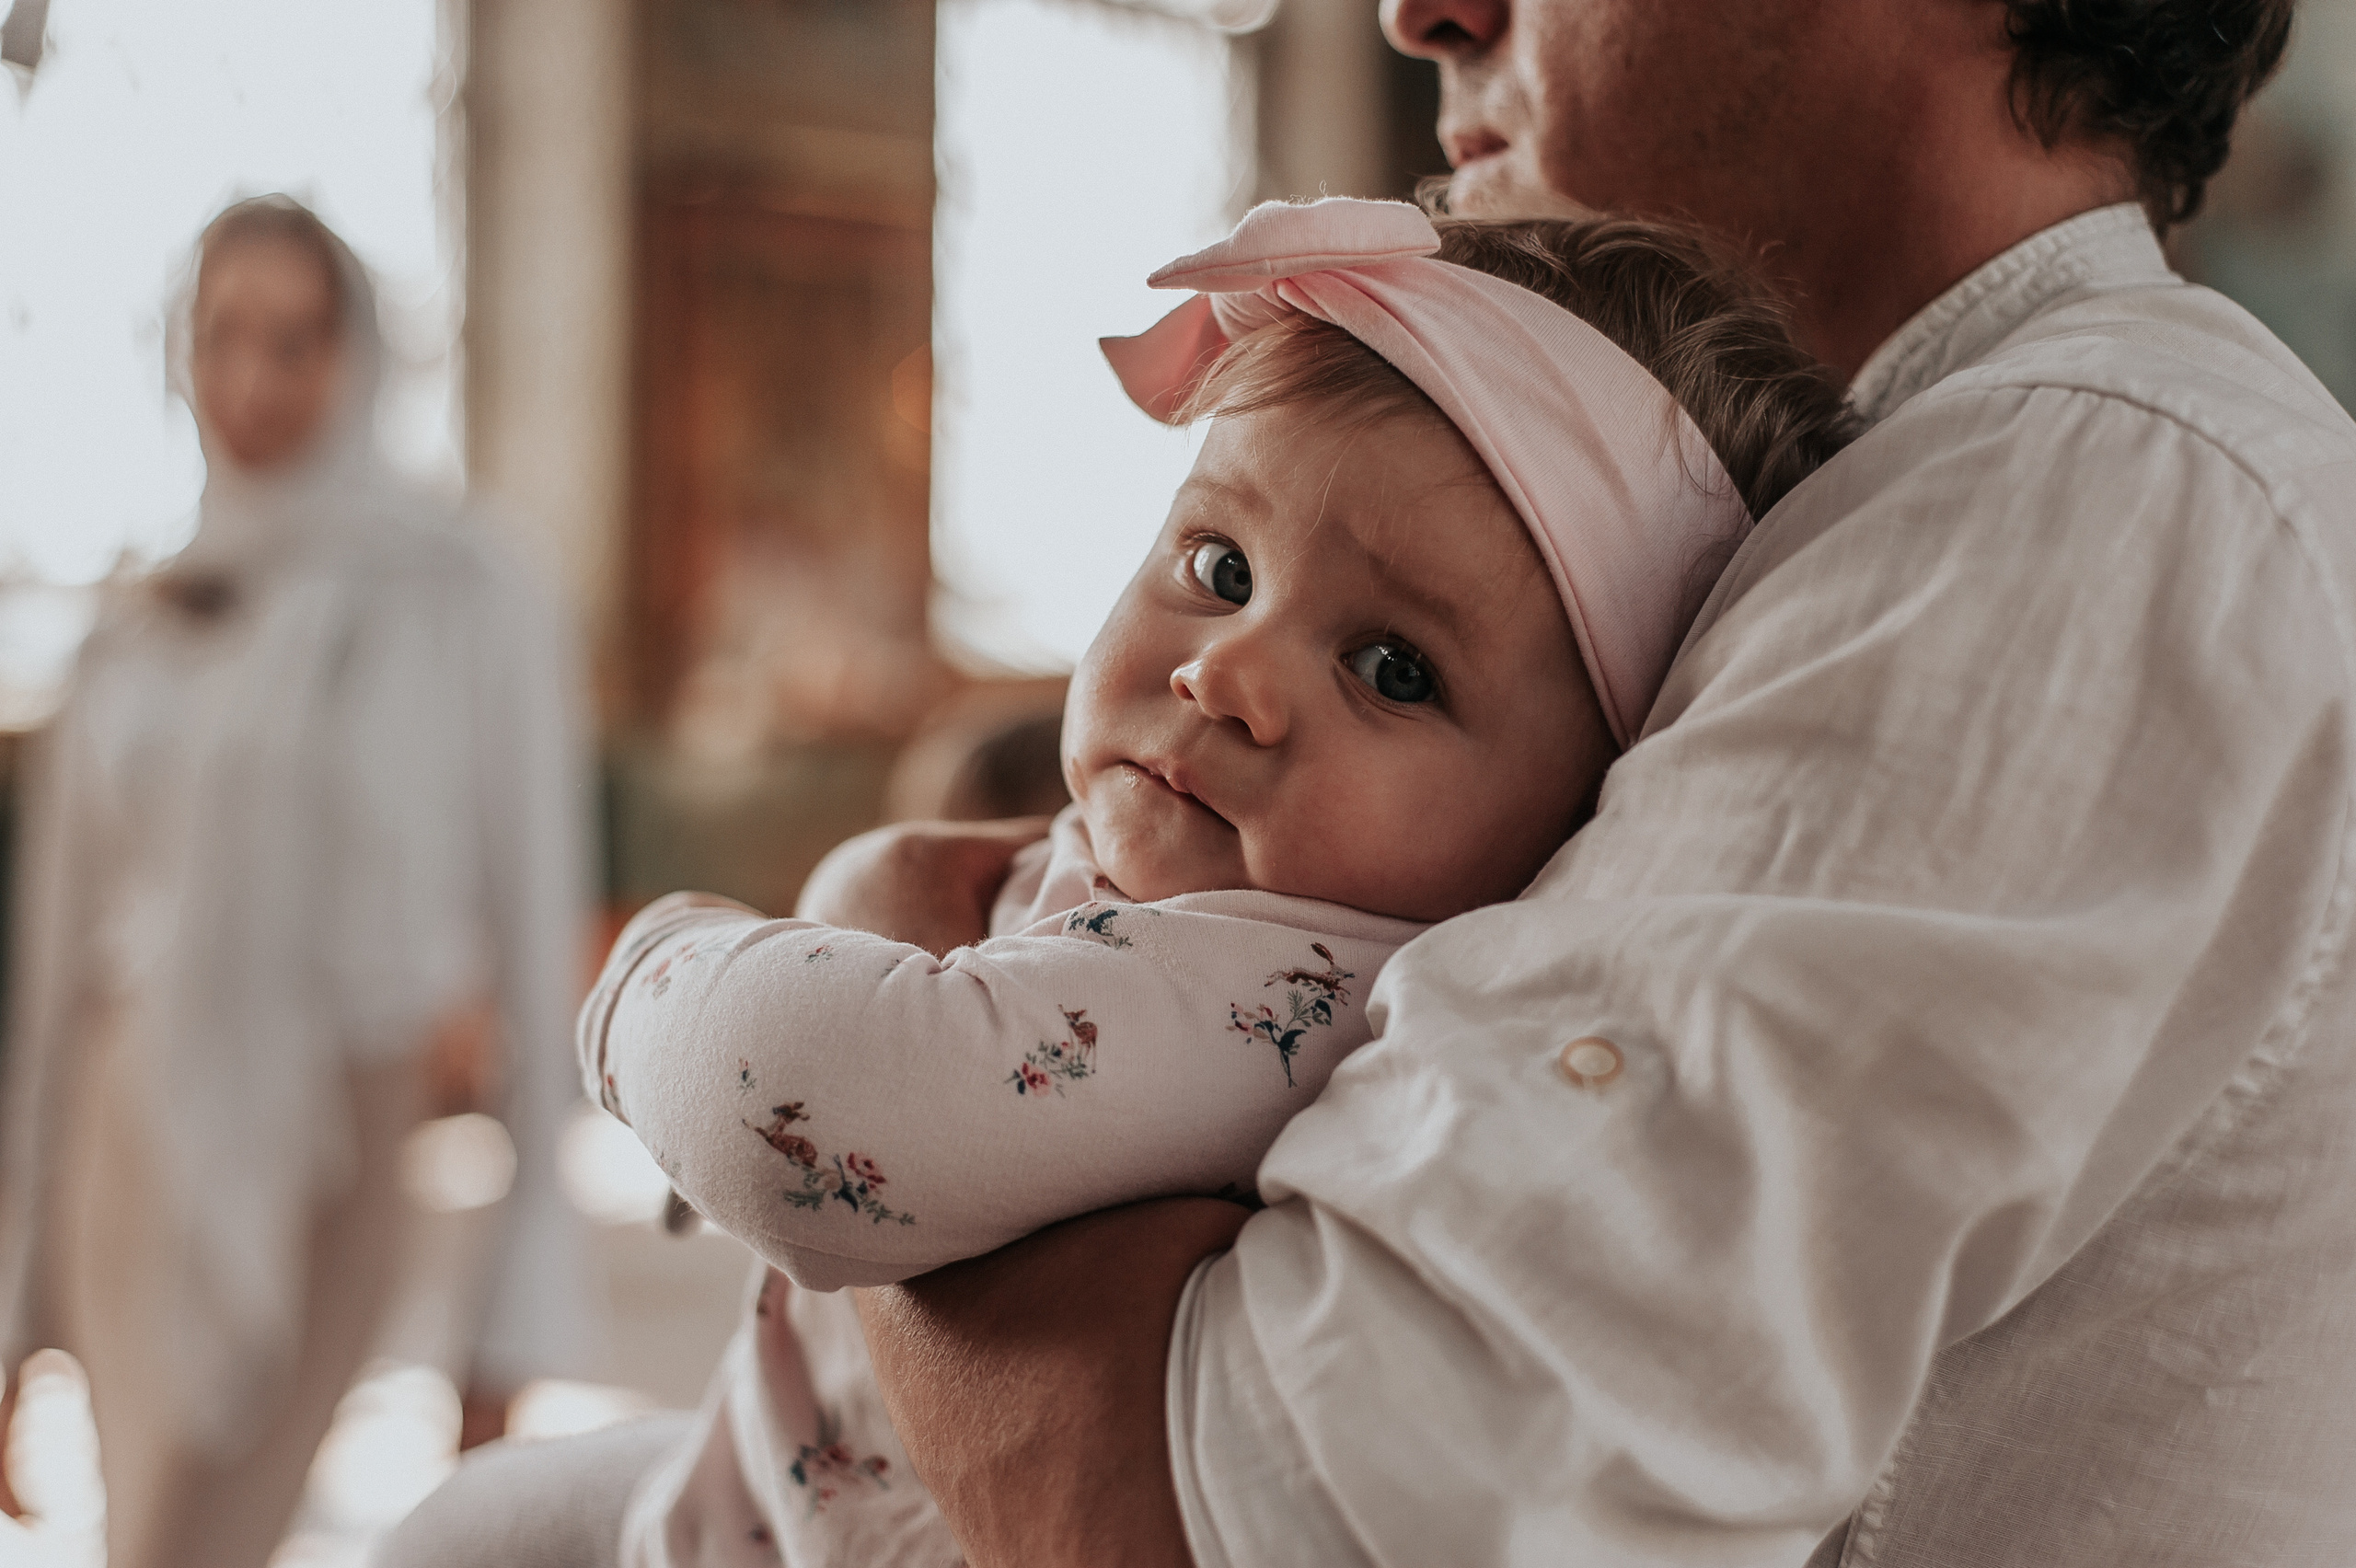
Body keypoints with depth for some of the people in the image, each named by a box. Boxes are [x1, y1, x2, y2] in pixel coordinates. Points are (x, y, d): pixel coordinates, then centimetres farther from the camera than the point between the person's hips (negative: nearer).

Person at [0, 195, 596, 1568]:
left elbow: (534, 920, -6)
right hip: (158, 1174, 5)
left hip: (365, 1160, -5)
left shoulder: (469, 602, -4)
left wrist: (526, 1300, -10)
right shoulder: (138, 633, 11)